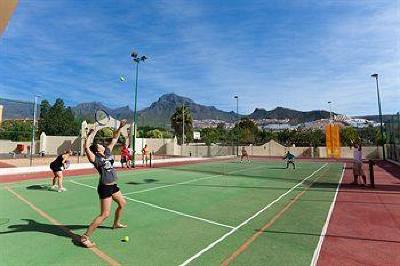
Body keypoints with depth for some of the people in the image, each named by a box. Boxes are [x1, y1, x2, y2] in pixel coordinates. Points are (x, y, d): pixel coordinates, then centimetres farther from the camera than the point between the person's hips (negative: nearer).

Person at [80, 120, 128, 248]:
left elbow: (114, 139, 10)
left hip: (113, 186, 9)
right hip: (105, 188, -8)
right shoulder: (95, 158, -14)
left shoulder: (108, 152, 4)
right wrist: (91, 134, -20)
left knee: (122, 203, 25)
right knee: (105, 214, -9)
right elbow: (86, 147, -30)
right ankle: (85, 237, 4)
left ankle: (116, 223, 48)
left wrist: (120, 127, 4)